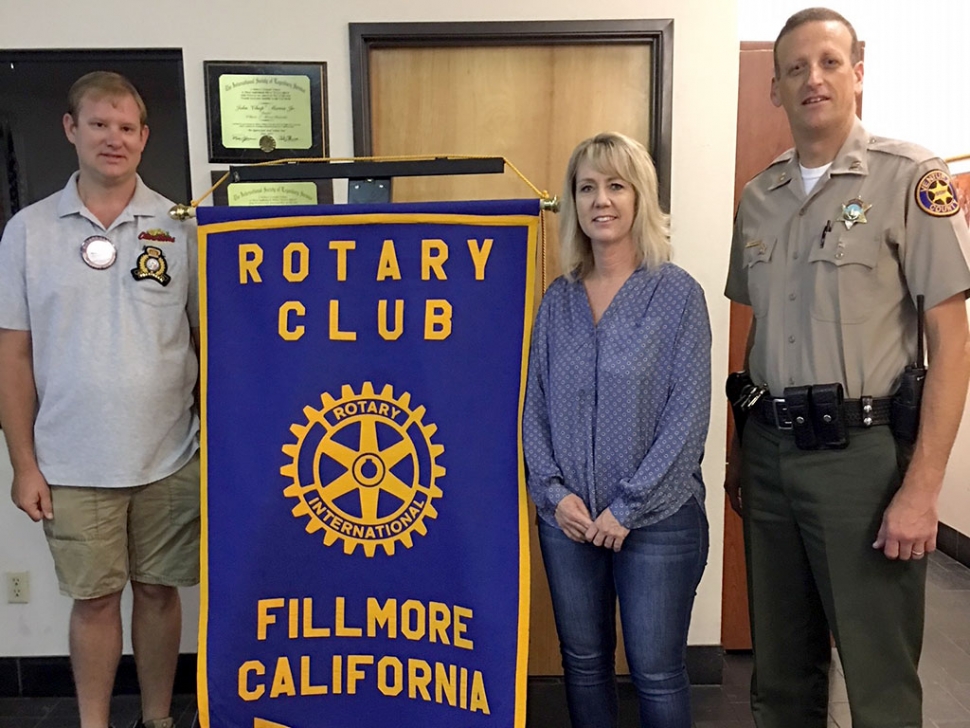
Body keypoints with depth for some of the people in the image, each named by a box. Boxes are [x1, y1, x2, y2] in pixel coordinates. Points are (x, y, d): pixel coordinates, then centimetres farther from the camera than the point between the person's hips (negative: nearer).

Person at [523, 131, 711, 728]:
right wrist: (554, 492, -6)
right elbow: (534, 404, 6)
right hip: (568, 517, 4)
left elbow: (688, 414, -11)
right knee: (583, 660, 16)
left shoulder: (677, 294, -6)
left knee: (657, 671, 9)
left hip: (657, 520, -3)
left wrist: (628, 507, -14)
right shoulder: (558, 299, 5)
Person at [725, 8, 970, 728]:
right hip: (771, 452, 5)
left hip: (863, 452, -4)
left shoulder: (911, 177, -5)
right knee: (780, 668, 17)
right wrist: (741, 452, 13)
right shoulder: (758, 198, 10)